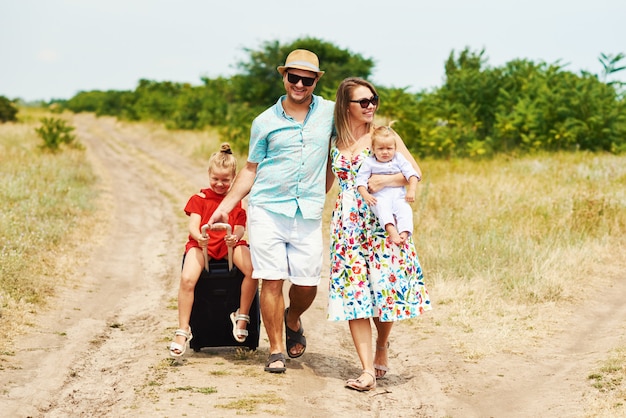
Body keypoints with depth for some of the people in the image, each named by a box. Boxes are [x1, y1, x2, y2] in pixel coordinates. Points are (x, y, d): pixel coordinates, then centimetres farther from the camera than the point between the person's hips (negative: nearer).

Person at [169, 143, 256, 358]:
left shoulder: (236, 200, 12)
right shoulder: (200, 198, 8)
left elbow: (240, 227, 4)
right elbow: (193, 225, -3)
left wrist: (235, 236, -22)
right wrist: (198, 236, -27)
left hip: (230, 244, 1)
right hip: (202, 244, -1)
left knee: (252, 271, -29)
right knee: (187, 278, -28)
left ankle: (242, 316, -9)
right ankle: (183, 331, -17)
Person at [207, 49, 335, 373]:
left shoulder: (329, 112, 7)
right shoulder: (265, 122, 5)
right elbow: (251, 170, 10)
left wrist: (321, 194, 9)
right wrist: (225, 206, 3)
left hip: (308, 213, 1)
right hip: (267, 209, -1)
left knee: (307, 283, 1)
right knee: (272, 280, -4)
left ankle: (292, 320, 34)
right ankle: (276, 351, 7)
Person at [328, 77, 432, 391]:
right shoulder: (335, 141, 9)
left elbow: (415, 172, -3)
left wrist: (383, 181, -16)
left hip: (381, 221, -2)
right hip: (348, 224, 2)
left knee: (383, 285, -3)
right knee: (353, 291, -5)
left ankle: (381, 347, 26)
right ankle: (368, 370, -5)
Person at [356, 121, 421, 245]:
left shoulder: (399, 159, 12)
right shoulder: (369, 162, 7)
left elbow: (411, 174, 6)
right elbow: (361, 179, 1)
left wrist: (411, 190, -10)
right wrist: (365, 195, -16)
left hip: (398, 195, 2)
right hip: (379, 197, -2)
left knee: (405, 210, -29)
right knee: (382, 208, -35)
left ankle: (404, 233, -43)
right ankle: (391, 230, -55)